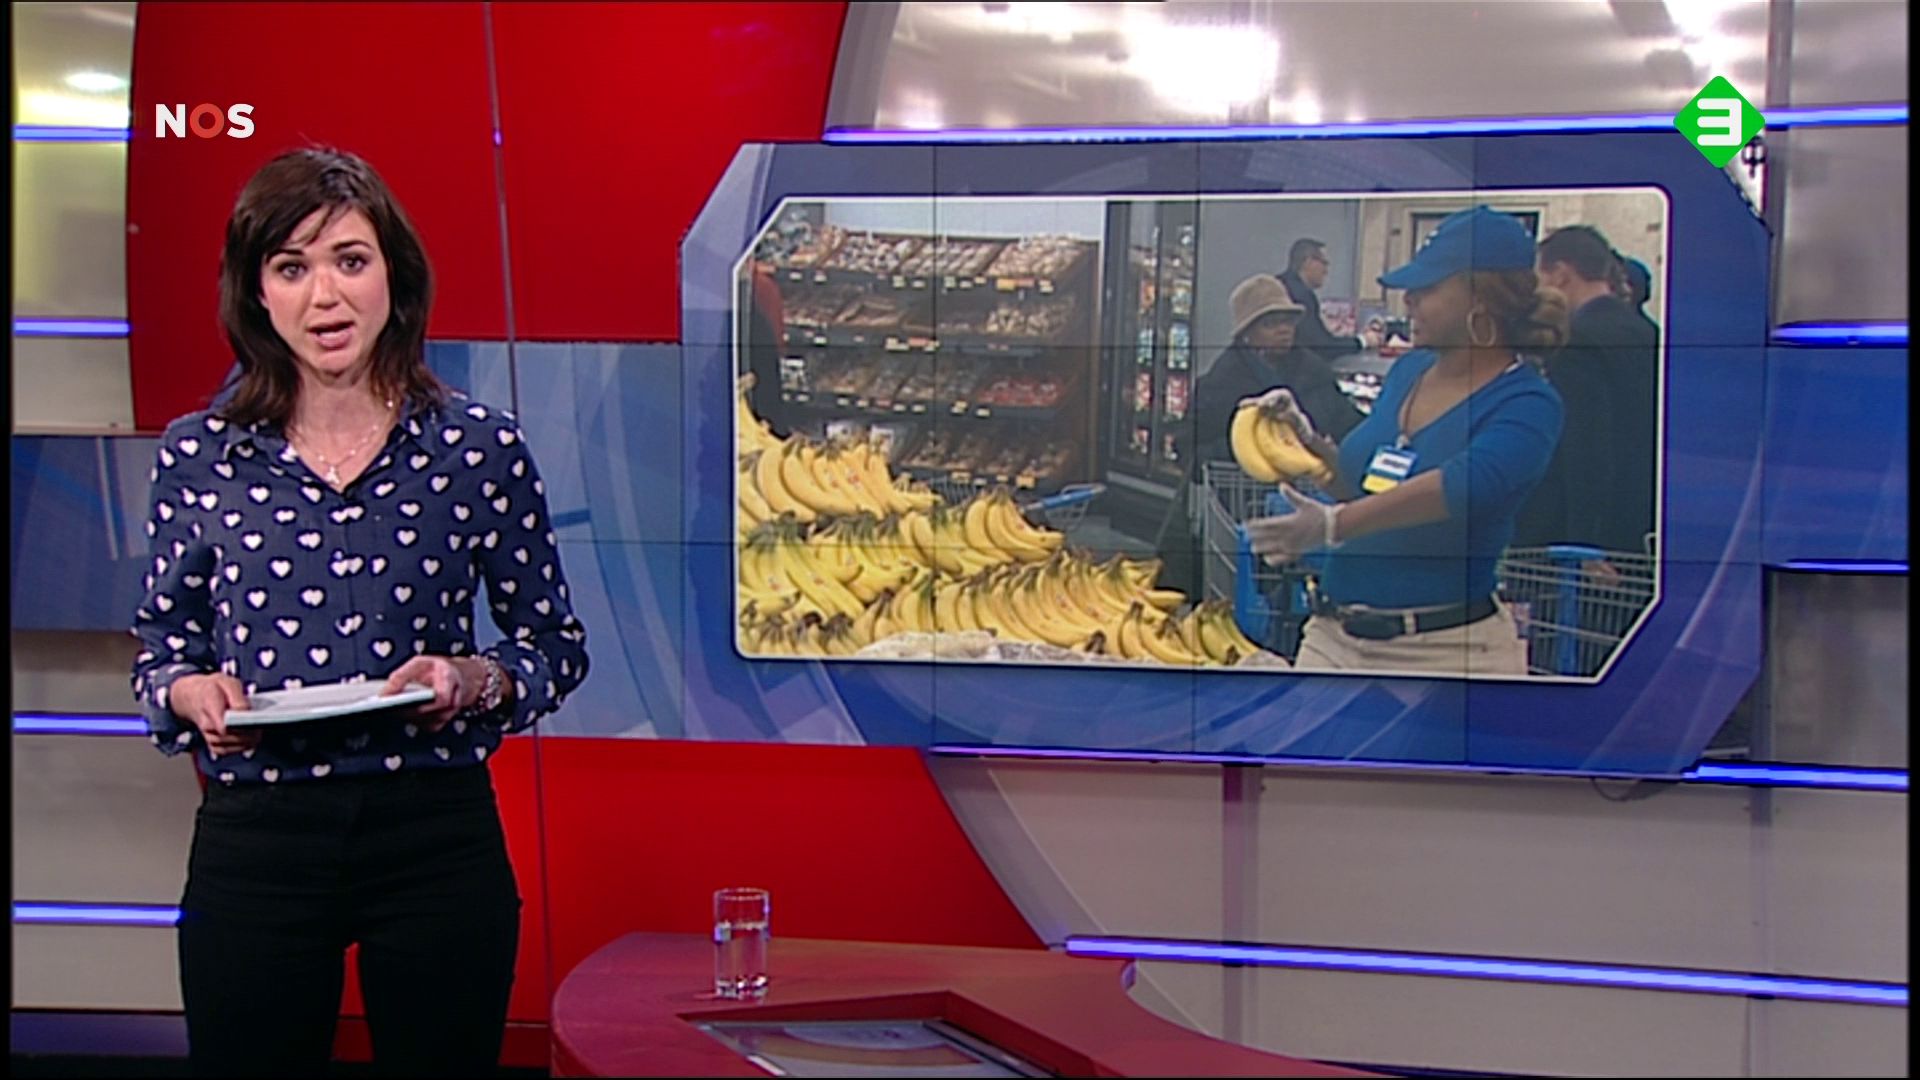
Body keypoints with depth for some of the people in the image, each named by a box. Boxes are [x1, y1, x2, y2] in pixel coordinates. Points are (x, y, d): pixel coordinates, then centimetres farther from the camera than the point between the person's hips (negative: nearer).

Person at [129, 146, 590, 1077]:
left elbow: (556, 645, 6)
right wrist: (191, 691, -11)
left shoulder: (478, 446, -1)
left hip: (435, 835, 0)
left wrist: (476, 679, -14)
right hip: (252, 847, 1)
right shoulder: (198, 455, 2)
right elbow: (160, 652, 11)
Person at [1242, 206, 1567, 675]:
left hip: (1449, 649, -6)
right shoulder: (1408, 371, 12)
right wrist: (1312, 449, 3)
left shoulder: (1525, 405, -11)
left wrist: (1333, 524, -38)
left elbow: (1462, 484, -29)